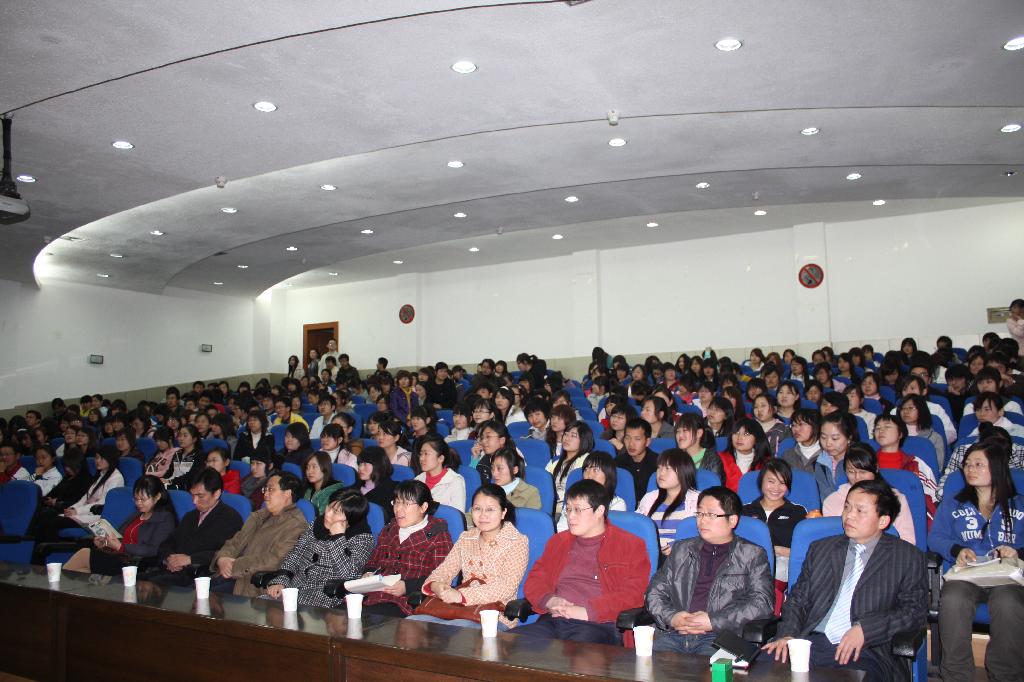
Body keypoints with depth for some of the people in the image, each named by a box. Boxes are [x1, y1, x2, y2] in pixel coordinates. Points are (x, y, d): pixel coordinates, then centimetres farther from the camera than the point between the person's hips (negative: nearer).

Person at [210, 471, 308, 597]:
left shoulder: (296, 524, -8)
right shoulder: (259, 515, 20)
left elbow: (274, 560, -16)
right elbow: (236, 542, 15)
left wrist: (235, 566, -15)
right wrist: (221, 559, -7)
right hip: (232, 575, 7)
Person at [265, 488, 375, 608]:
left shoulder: (363, 538, -6)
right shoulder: (318, 524, 12)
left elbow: (348, 574, -18)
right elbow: (294, 555, 13)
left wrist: (338, 537, -15)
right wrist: (280, 582, -2)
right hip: (295, 587, 6)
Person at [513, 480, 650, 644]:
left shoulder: (631, 546, 10)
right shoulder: (559, 541, 26)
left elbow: (632, 594, -2)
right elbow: (535, 579, 22)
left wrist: (587, 612, -12)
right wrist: (549, 600, -2)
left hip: (597, 625, -5)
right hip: (551, 621, 5)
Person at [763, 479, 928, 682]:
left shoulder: (908, 557, 11)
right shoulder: (820, 549, 21)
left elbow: (915, 611, 1)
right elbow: (798, 599, 18)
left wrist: (864, 629, -12)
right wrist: (788, 634, -2)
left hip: (865, 651, -2)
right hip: (812, 642, 2)